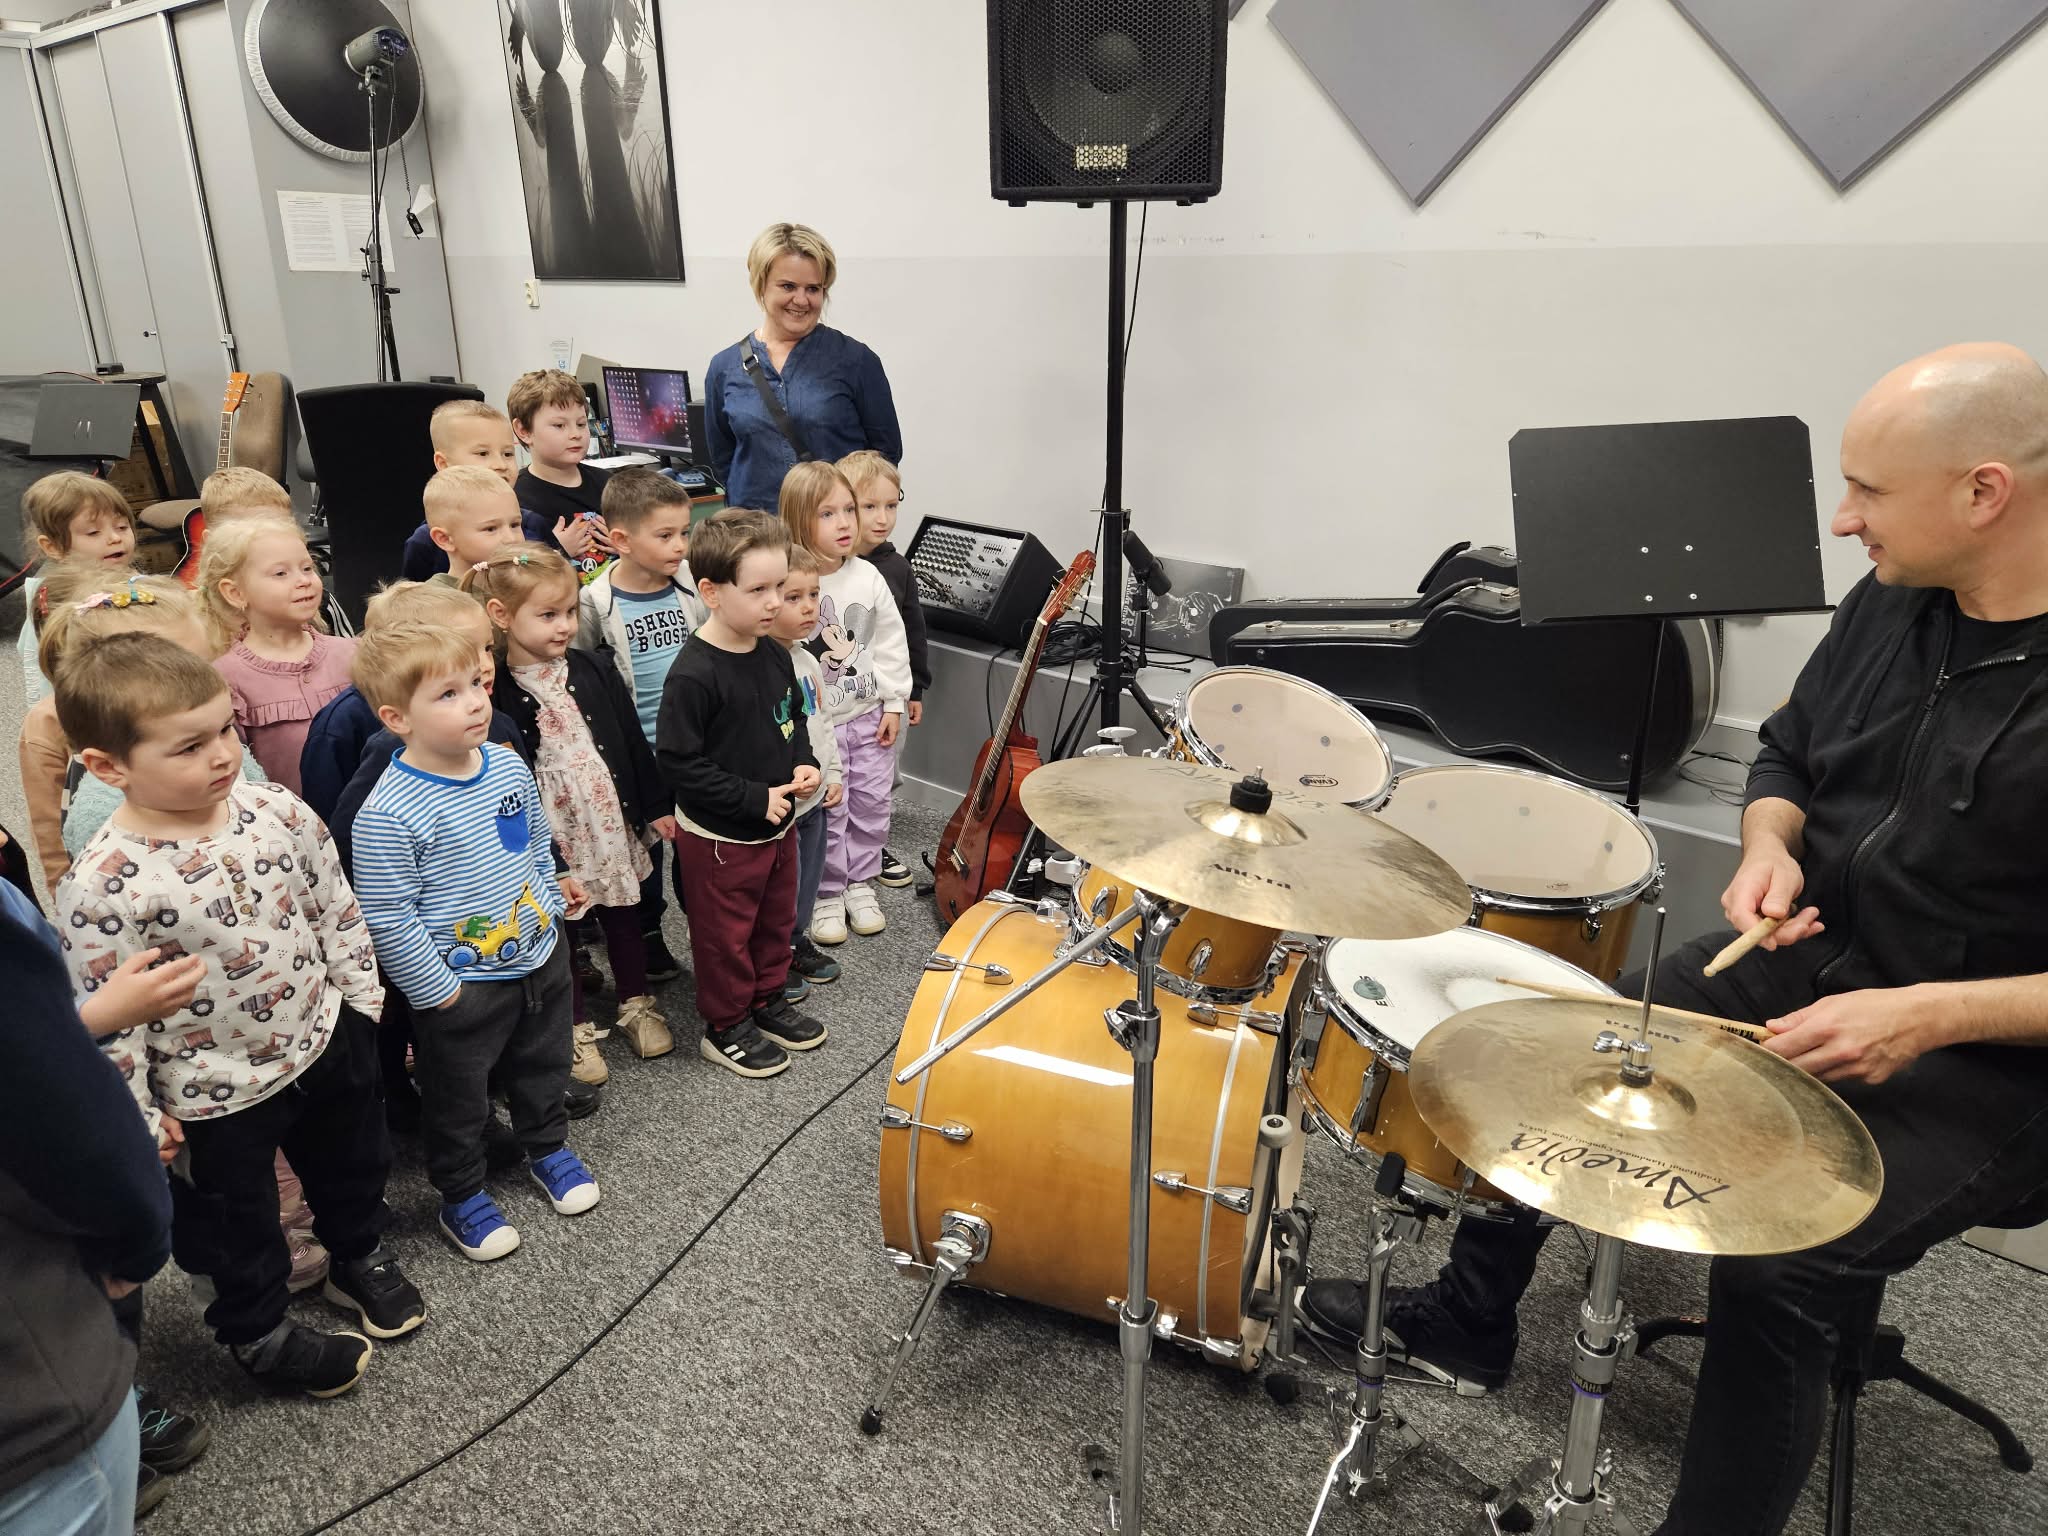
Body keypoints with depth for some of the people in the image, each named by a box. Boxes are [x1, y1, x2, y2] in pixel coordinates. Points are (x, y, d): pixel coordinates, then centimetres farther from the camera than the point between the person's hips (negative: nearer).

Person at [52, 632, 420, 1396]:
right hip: (218, 1092, -4)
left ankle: (360, 1257, 56)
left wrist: (360, 996, 5)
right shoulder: (103, 883, -27)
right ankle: (259, 1330, 46)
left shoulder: (277, 810, -14)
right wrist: (138, 1116, -11)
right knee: (237, 1221, 20)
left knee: (351, 1164, 27)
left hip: (324, 1039, 4)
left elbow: (334, 905, 0)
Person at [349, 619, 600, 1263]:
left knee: (543, 1066, 26)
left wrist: (553, 901, 14)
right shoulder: (388, 815, -26)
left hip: (540, 957, 6)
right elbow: (388, 921, -21)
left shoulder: (507, 763, -6)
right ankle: (461, 1198, 38)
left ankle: (548, 1147, 52)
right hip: (462, 986, -6)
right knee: (458, 1100, 15)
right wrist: (437, 993, -16)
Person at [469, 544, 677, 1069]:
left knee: (622, 913, 17)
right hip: (550, 834, -3)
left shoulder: (593, 671, -2)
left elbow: (632, 740, 4)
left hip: (612, 819, 4)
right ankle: (576, 1027, 28)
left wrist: (655, 806, 6)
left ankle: (636, 1004, 36)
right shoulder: (496, 692, -13)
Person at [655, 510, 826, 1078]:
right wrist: (755, 799, -23)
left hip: (777, 822, 8)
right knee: (726, 934, 11)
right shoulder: (694, 674, -25)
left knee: (776, 919, 23)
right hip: (719, 835, -7)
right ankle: (726, 1027, 30)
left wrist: (803, 763, -3)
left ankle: (767, 1000, 44)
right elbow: (680, 763, -24)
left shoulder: (773, 655, -1)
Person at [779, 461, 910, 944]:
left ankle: (860, 884, 32)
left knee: (872, 805, 13)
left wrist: (894, 703, 3)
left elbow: (891, 642, 4)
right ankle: (826, 894, 23)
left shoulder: (868, 577, -3)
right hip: (815, 721, -4)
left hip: (870, 713, 5)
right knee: (826, 813, 5)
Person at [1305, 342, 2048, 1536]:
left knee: (1779, 1262, -26)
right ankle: (1470, 1317, 25)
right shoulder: (1892, 601, -1)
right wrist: (1771, 844, -7)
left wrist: (1928, 1014, -27)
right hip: (1809, 959, 7)